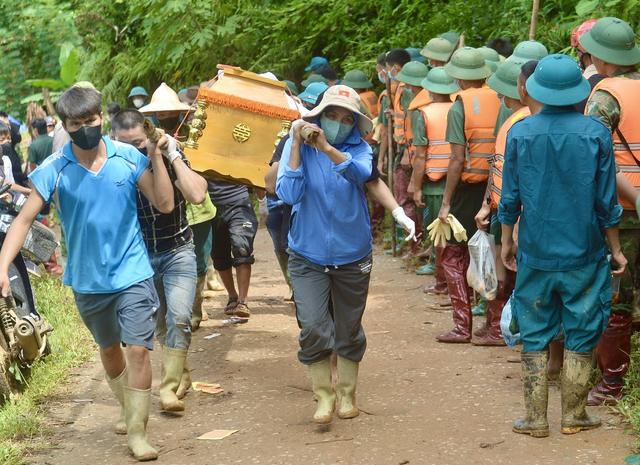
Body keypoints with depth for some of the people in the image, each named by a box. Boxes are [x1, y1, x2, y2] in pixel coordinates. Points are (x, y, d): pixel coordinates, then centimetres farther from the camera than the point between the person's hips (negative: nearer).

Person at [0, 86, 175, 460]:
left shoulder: (128, 158, -9)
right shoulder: (54, 170, -11)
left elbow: (165, 205, -8)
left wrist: (156, 156, -18)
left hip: (132, 272, -2)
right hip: (88, 279, 2)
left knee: (138, 349, -10)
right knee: (109, 348, 20)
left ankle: (138, 433, 1)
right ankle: (129, 409, 45)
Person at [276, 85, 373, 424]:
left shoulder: (358, 148, -2)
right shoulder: (298, 145, -4)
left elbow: (361, 173, -26)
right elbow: (289, 194, -15)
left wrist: (328, 148, -39)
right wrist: (297, 146, -19)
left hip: (352, 255, 1)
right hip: (308, 254, -1)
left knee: (349, 330, 13)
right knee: (313, 327, -14)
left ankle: (347, 393, 33)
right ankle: (323, 394, 5)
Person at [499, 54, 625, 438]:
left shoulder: (520, 132, -4)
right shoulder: (596, 132, -7)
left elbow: (510, 198, 1)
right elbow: (607, 201, -3)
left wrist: (507, 241, 15)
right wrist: (616, 249, 7)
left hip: (535, 252, 1)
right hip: (584, 253, -1)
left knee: (535, 335, 9)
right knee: (581, 335, 9)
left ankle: (536, 419, 11)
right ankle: (574, 416, 14)